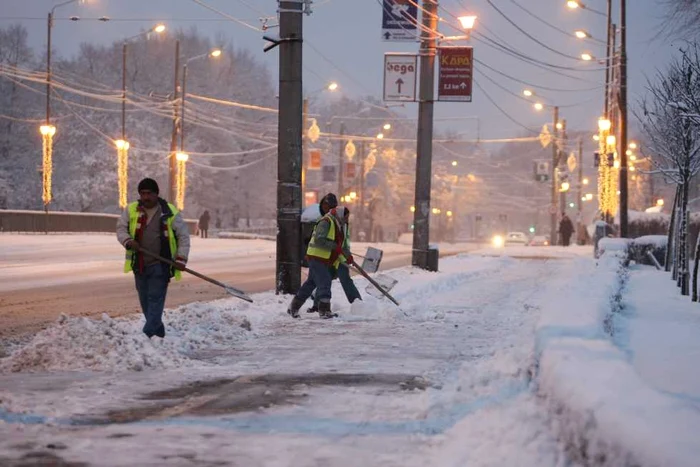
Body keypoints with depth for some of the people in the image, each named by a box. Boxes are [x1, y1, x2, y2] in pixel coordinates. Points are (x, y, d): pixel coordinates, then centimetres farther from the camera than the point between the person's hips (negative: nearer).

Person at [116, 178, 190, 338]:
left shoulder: (170, 212, -2)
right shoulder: (131, 210, 4)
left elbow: (184, 235, 1)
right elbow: (121, 229, 7)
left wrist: (181, 258, -8)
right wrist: (128, 241, -15)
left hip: (160, 265, -4)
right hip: (139, 264, 4)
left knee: (155, 300, -11)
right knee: (145, 301, 10)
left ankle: (148, 334, -15)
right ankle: (159, 332, 24)